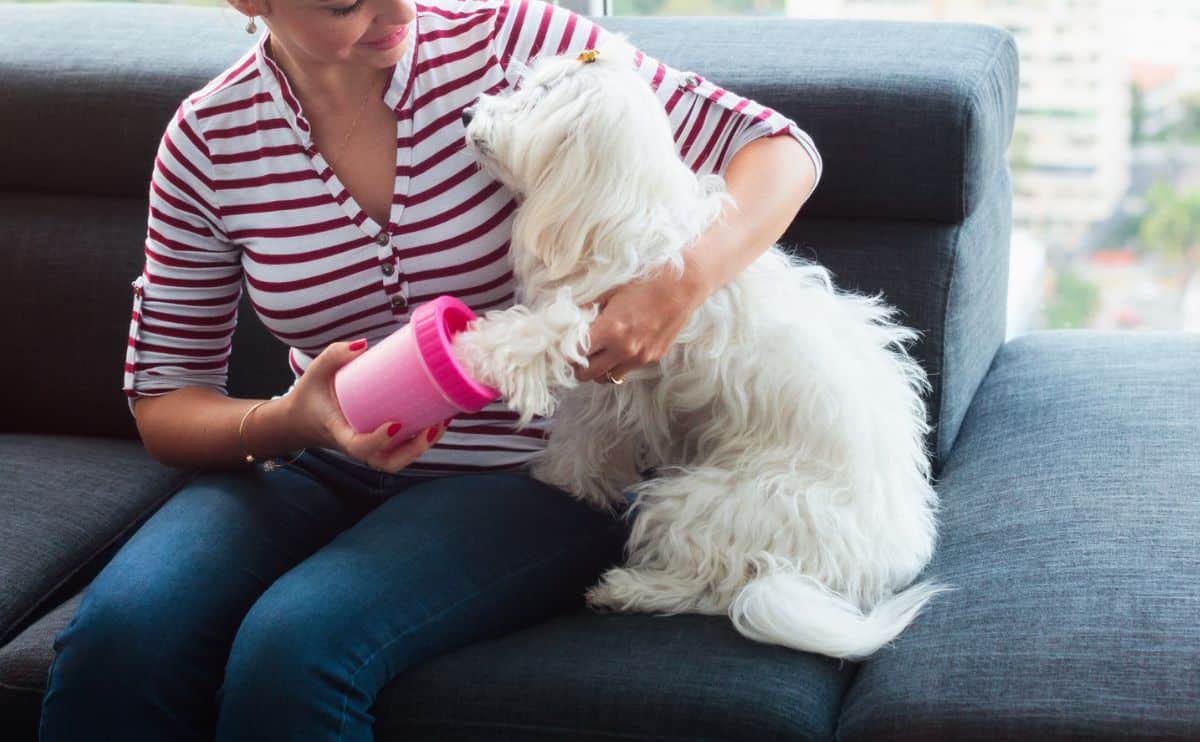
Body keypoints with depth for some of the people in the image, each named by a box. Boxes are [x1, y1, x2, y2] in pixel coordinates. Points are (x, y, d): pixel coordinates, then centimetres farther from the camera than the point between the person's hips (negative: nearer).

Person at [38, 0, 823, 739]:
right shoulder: (208, 139, -2)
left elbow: (779, 148, -7)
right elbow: (162, 404, 4)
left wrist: (686, 278, -27)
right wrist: (290, 421, -19)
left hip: (532, 471, -2)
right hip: (326, 470, 3)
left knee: (295, 646, -31)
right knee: (118, 638, -28)